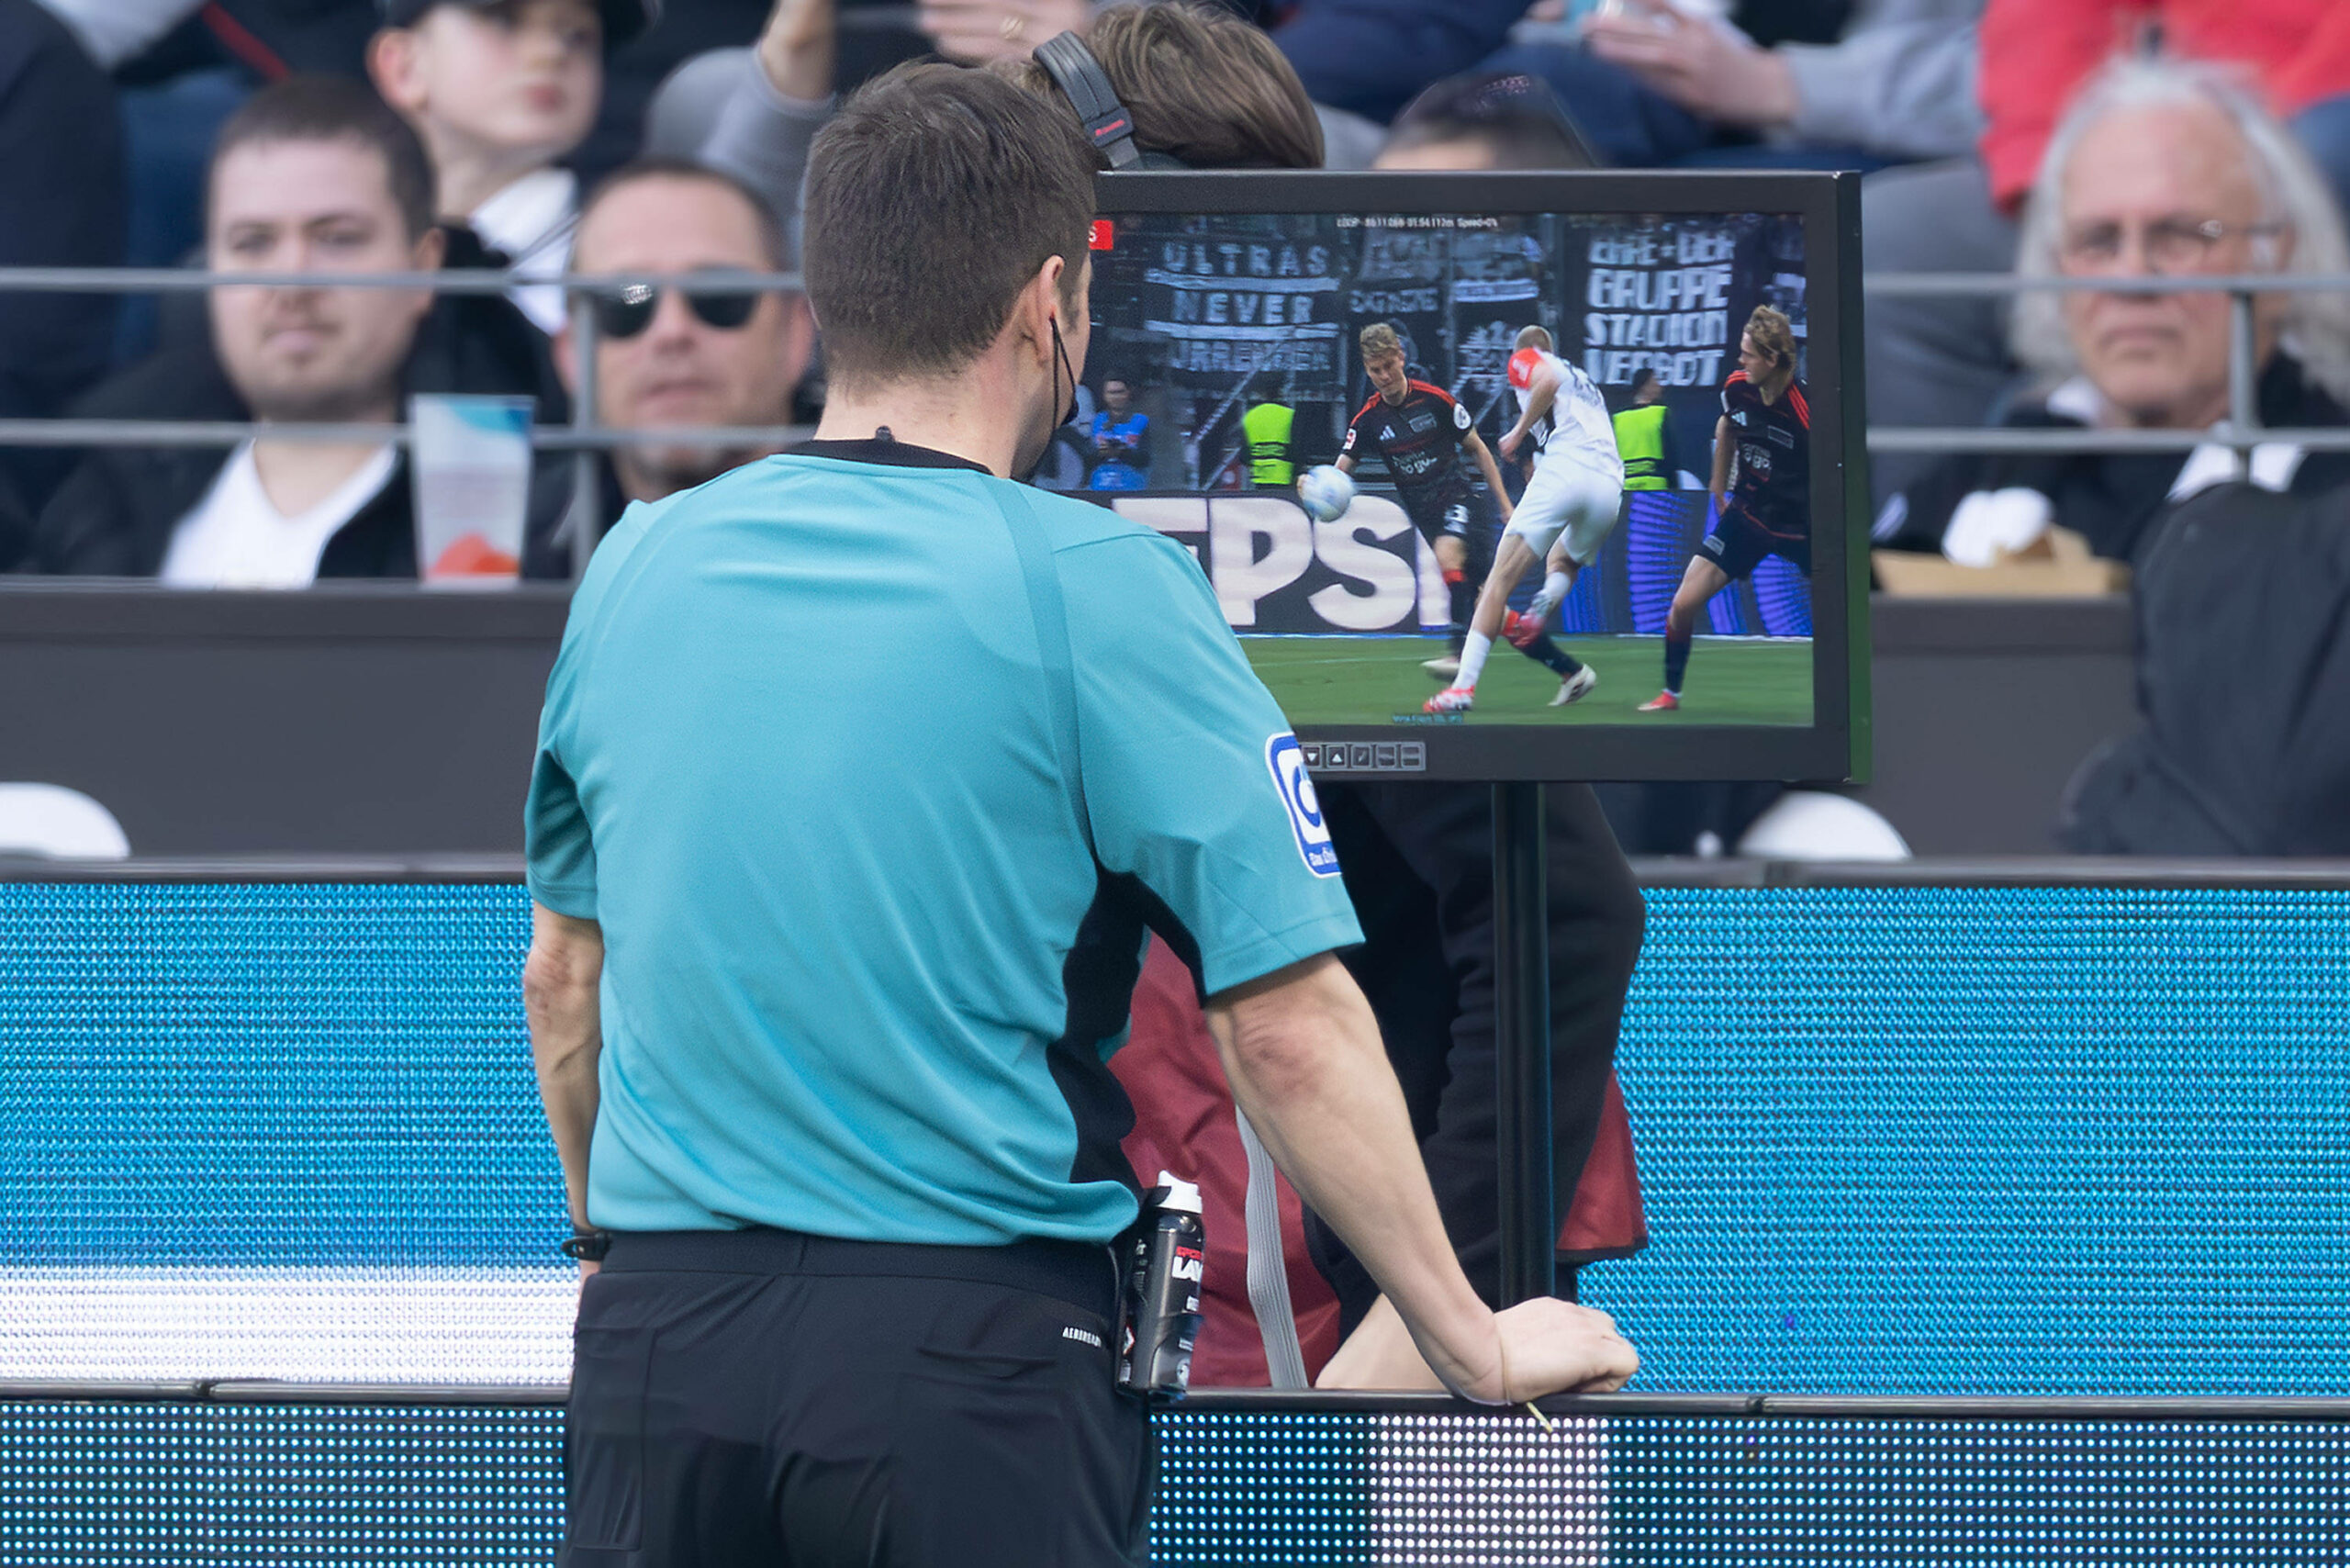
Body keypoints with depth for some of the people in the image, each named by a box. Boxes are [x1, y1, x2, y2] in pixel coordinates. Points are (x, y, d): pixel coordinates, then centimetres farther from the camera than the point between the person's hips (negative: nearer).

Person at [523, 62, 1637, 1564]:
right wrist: (1475, 1342, 2)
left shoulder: (635, 566, 8)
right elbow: (1288, 1029, -7)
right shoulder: (1092, 586, -6)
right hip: (971, 1358, -4)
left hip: (659, 1342, 4)